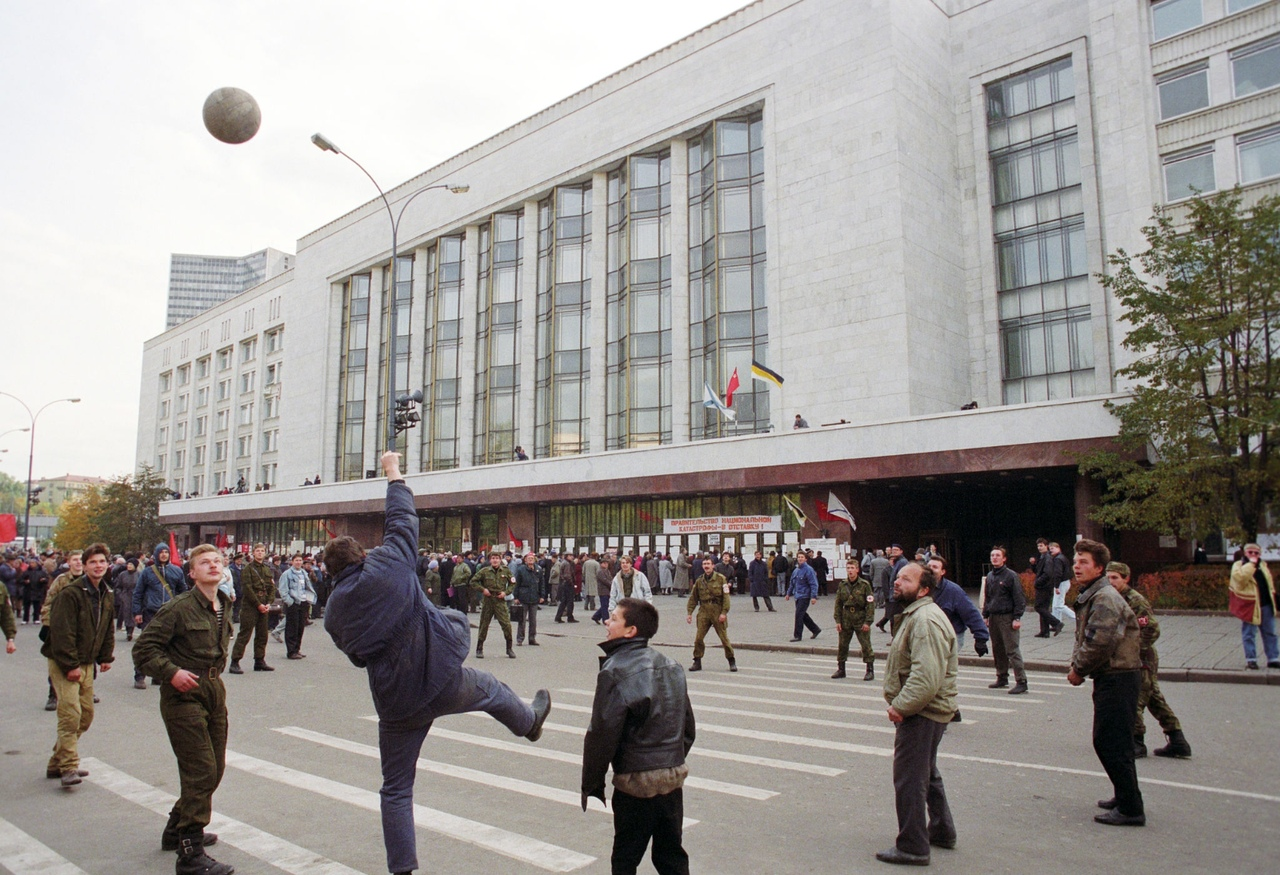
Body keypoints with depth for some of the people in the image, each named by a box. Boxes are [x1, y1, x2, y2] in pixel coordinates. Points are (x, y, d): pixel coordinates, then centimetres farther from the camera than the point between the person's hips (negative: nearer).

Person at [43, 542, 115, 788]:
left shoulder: (107, 595, 9)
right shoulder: (70, 593, -16)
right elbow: (62, 632, -20)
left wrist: (106, 657, 13)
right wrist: (70, 665, -21)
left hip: (86, 662, 8)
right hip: (64, 663, -8)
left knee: (86, 715, 11)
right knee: (70, 713, -15)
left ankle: (57, 763, 23)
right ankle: (68, 767, -7)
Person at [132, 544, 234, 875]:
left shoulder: (225, 606, 9)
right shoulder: (178, 607, -14)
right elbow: (144, 648, -13)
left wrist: (215, 674, 14)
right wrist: (171, 672, -23)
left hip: (214, 689, 8)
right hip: (184, 693, -8)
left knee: (215, 767, 16)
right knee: (201, 771, -9)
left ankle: (177, 830, 35)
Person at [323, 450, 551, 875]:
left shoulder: (333, 611, 2)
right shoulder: (387, 566, -11)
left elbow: (358, 656, 11)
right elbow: (403, 521, 2)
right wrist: (393, 474, 15)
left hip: (396, 703, 2)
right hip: (445, 682, -1)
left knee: (396, 789, 16)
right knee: (489, 688, 32)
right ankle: (530, 721, 60)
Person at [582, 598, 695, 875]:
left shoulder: (615, 672, -15)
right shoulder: (671, 667, 7)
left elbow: (602, 733, -15)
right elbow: (688, 729, 12)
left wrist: (591, 784, -4)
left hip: (636, 781, -6)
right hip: (674, 777, 6)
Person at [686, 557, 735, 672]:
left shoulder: (721, 578, -3)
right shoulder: (699, 581, 6)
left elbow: (726, 597, -6)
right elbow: (693, 598, 12)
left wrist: (724, 612, -12)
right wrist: (690, 613, 5)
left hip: (718, 612, -3)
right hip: (704, 612, 3)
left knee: (724, 638, 3)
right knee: (699, 638, -3)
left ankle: (731, 662, 17)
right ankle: (697, 662, 9)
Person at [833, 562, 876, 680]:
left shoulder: (865, 584, -7)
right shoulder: (843, 585, 4)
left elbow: (870, 604, -8)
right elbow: (838, 603, 7)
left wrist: (868, 622, -13)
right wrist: (838, 621, 1)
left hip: (861, 619, -4)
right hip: (846, 618, 4)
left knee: (866, 645, -1)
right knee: (842, 645, 9)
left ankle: (870, 670, 9)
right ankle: (840, 669, 20)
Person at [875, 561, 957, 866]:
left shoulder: (926, 620, -23)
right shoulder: (915, 615, 14)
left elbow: (927, 678, -31)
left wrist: (900, 706, -22)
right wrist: (901, 704, 15)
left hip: (921, 713, -11)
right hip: (923, 711, 11)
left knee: (909, 779, -2)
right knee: (926, 773, 24)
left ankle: (912, 847, 9)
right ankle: (941, 831, 39)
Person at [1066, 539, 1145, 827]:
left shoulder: (1105, 598, -18)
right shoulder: (1090, 596, 15)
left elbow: (1099, 643, -25)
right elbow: (1084, 639, 21)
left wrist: (1078, 669, -12)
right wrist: (1078, 667, 6)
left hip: (1118, 679, -10)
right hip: (1110, 677, 10)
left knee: (1111, 744, -6)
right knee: (1112, 742, 18)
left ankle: (1130, 809, 1)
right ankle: (1125, 797, 30)